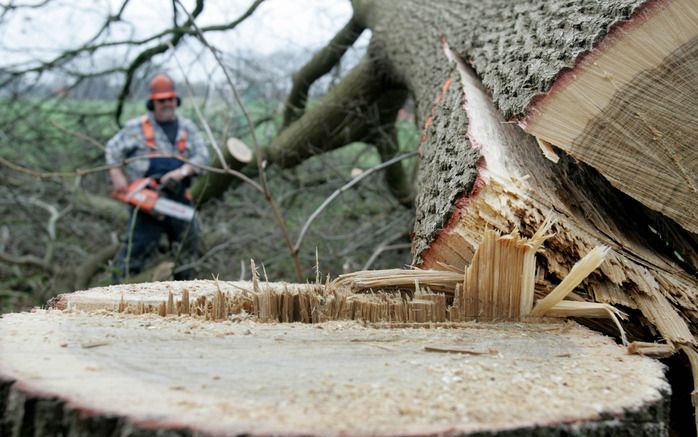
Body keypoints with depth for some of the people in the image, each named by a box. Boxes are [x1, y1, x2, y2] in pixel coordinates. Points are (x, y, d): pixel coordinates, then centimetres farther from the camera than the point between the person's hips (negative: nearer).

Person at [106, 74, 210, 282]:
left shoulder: (188, 128, 12)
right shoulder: (137, 127, 5)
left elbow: (202, 156, 2)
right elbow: (113, 149, 6)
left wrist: (182, 172, -16)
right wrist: (117, 175, -10)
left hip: (179, 197, 4)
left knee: (187, 242, 11)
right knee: (138, 242, -8)